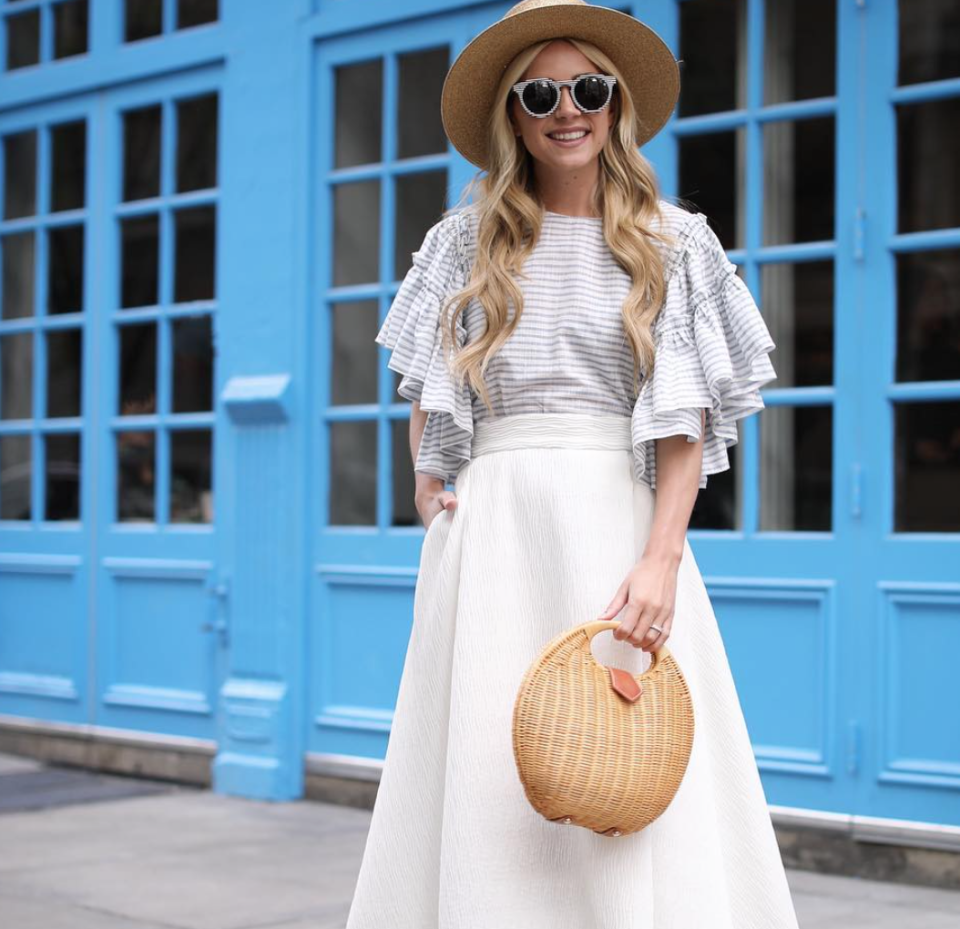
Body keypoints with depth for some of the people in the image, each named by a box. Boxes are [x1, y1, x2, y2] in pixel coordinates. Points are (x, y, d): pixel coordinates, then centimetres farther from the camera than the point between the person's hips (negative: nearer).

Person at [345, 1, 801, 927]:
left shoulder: (672, 245, 7)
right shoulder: (466, 242, 12)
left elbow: (686, 425, 1)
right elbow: (428, 395, 21)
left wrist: (660, 559, -12)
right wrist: (426, 483, 2)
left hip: (619, 525, -1)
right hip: (493, 528, 2)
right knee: (487, 773, -1)